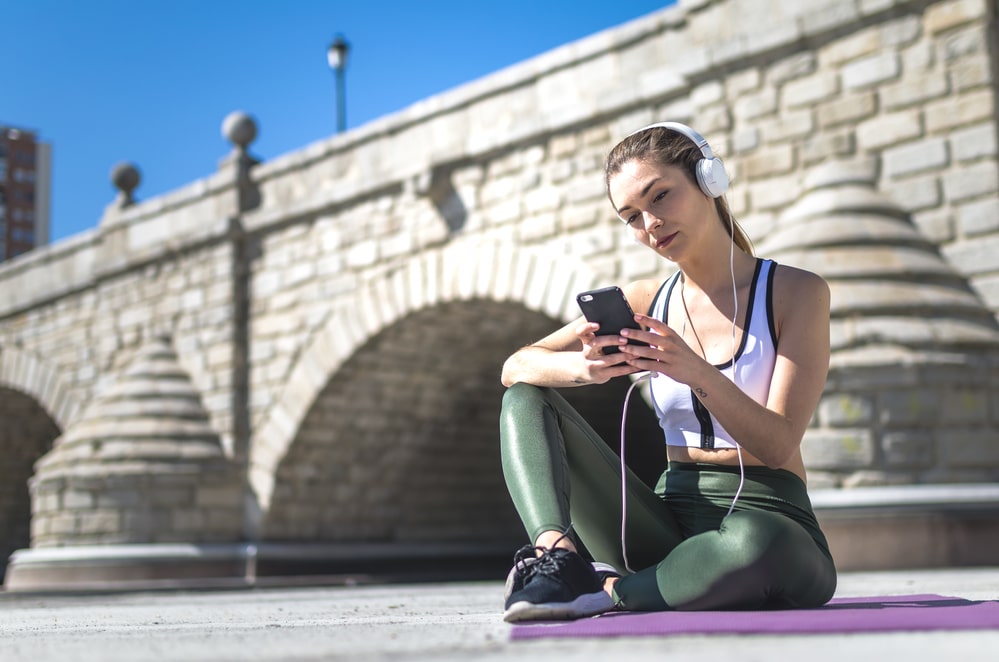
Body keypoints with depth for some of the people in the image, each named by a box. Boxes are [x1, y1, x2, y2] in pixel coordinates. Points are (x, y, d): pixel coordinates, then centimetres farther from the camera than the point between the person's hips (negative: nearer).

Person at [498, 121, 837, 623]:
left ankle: (602, 591, -21)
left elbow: (778, 445, -12)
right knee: (525, 399, -6)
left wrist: (698, 374, -30)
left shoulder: (796, 293, -3)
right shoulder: (642, 303, 8)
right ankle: (558, 558, -31)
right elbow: (516, 367, 0)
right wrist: (584, 368, -23)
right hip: (669, 519, 4)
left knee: (755, 546, -43)